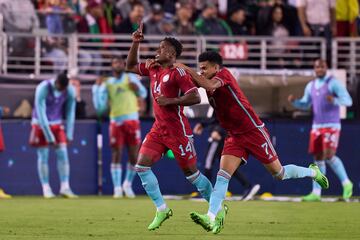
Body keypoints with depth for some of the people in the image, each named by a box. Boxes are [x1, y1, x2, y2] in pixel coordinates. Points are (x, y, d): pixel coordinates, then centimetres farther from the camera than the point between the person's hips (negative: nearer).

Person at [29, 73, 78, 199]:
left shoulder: (70, 91, -13)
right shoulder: (42, 89, -26)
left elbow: (70, 113, -2)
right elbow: (41, 114, -25)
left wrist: (69, 135, -6)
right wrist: (49, 137, -26)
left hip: (57, 124, 4)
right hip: (41, 124, -4)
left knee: (63, 154, -7)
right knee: (43, 155, -5)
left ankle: (65, 188, -7)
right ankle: (46, 189, 0)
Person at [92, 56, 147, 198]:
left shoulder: (131, 78, 10)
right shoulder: (106, 84, 7)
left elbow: (143, 94, 18)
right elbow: (100, 108, 2)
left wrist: (137, 88, -3)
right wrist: (96, 88, -5)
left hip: (132, 120, 1)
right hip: (116, 121, -1)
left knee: (134, 156, 0)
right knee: (116, 155, -3)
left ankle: (128, 184, 19)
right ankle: (117, 188, 2)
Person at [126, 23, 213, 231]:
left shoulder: (178, 73, -14)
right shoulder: (153, 68, 9)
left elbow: (195, 97, -22)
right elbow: (131, 66, 22)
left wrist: (170, 101, -23)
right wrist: (136, 43, 10)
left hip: (177, 130, -8)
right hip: (159, 129, 8)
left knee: (191, 172, 0)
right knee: (141, 166, -5)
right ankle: (162, 209, 2)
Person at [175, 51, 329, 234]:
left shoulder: (224, 74, -16)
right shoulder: (209, 85, 10)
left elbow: (209, 85, -34)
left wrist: (187, 69, -32)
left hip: (253, 131, -7)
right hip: (234, 137, 7)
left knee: (279, 174, 4)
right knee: (222, 175, -13)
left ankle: (313, 172, 30)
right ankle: (212, 218, -25)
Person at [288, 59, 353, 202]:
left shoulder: (333, 83, -8)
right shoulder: (311, 86, 12)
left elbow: (348, 101, -14)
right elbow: (305, 105, 22)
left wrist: (334, 100, -34)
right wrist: (294, 101, 1)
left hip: (331, 126, -6)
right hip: (317, 126, 6)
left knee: (329, 156, -19)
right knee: (318, 159, 4)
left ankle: (346, 183, -1)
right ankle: (316, 193, 4)